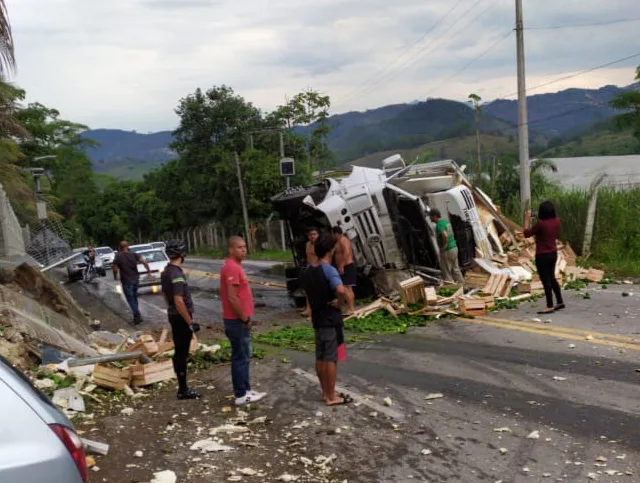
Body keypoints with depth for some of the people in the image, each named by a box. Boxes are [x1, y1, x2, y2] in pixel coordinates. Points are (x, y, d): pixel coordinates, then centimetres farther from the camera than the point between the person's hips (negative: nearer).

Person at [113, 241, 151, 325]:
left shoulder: (118, 256, -10)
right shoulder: (134, 254, 0)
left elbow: (115, 269, -11)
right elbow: (144, 262, -10)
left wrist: (115, 277, 8)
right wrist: (149, 270, 2)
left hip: (126, 281, -4)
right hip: (135, 279, 5)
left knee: (130, 299, 0)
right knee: (134, 298, 18)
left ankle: (137, 316, -9)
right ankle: (136, 316, 23)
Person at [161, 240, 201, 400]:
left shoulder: (166, 271, 7)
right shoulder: (177, 274, -23)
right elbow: (179, 301, -27)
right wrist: (190, 322, -23)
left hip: (173, 315, 10)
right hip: (181, 317, -10)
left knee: (178, 352, 15)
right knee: (182, 353, -2)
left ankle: (182, 387, 24)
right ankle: (183, 390, 6)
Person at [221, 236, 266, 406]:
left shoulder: (235, 266, 14)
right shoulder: (232, 267, -19)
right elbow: (232, 298, -24)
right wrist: (245, 319, -17)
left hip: (239, 320, 10)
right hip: (237, 321, -10)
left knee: (243, 356, 16)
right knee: (241, 357, -3)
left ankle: (245, 390, 25)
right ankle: (241, 395, 4)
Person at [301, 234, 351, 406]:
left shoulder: (308, 272, 7)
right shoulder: (329, 269, -18)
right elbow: (341, 290, -33)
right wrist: (339, 303, -16)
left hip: (317, 318, 8)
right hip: (331, 319, -8)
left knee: (320, 357, 12)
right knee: (331, 358, -2)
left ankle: (326, 393, 22)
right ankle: (332, 397, 4)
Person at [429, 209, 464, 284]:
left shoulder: (439, 225, -18)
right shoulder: (446, 221, 11)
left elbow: (445, 235, -35)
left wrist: (443, 246, -22)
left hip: (447, 251, -9)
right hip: (454, 247, 9)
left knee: (446, 272, 1)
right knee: (455, 269, 18)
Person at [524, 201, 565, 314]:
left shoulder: (541, 223, -22)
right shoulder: (556, 221, -2)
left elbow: (527, 233, -10)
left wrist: (527, 219, -1)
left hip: (542, 256, -7)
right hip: (553, 253, 7)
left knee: (545, 280, 1)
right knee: (552, 278, 21)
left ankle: (550, 306, 6)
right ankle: (560, 302, 29)